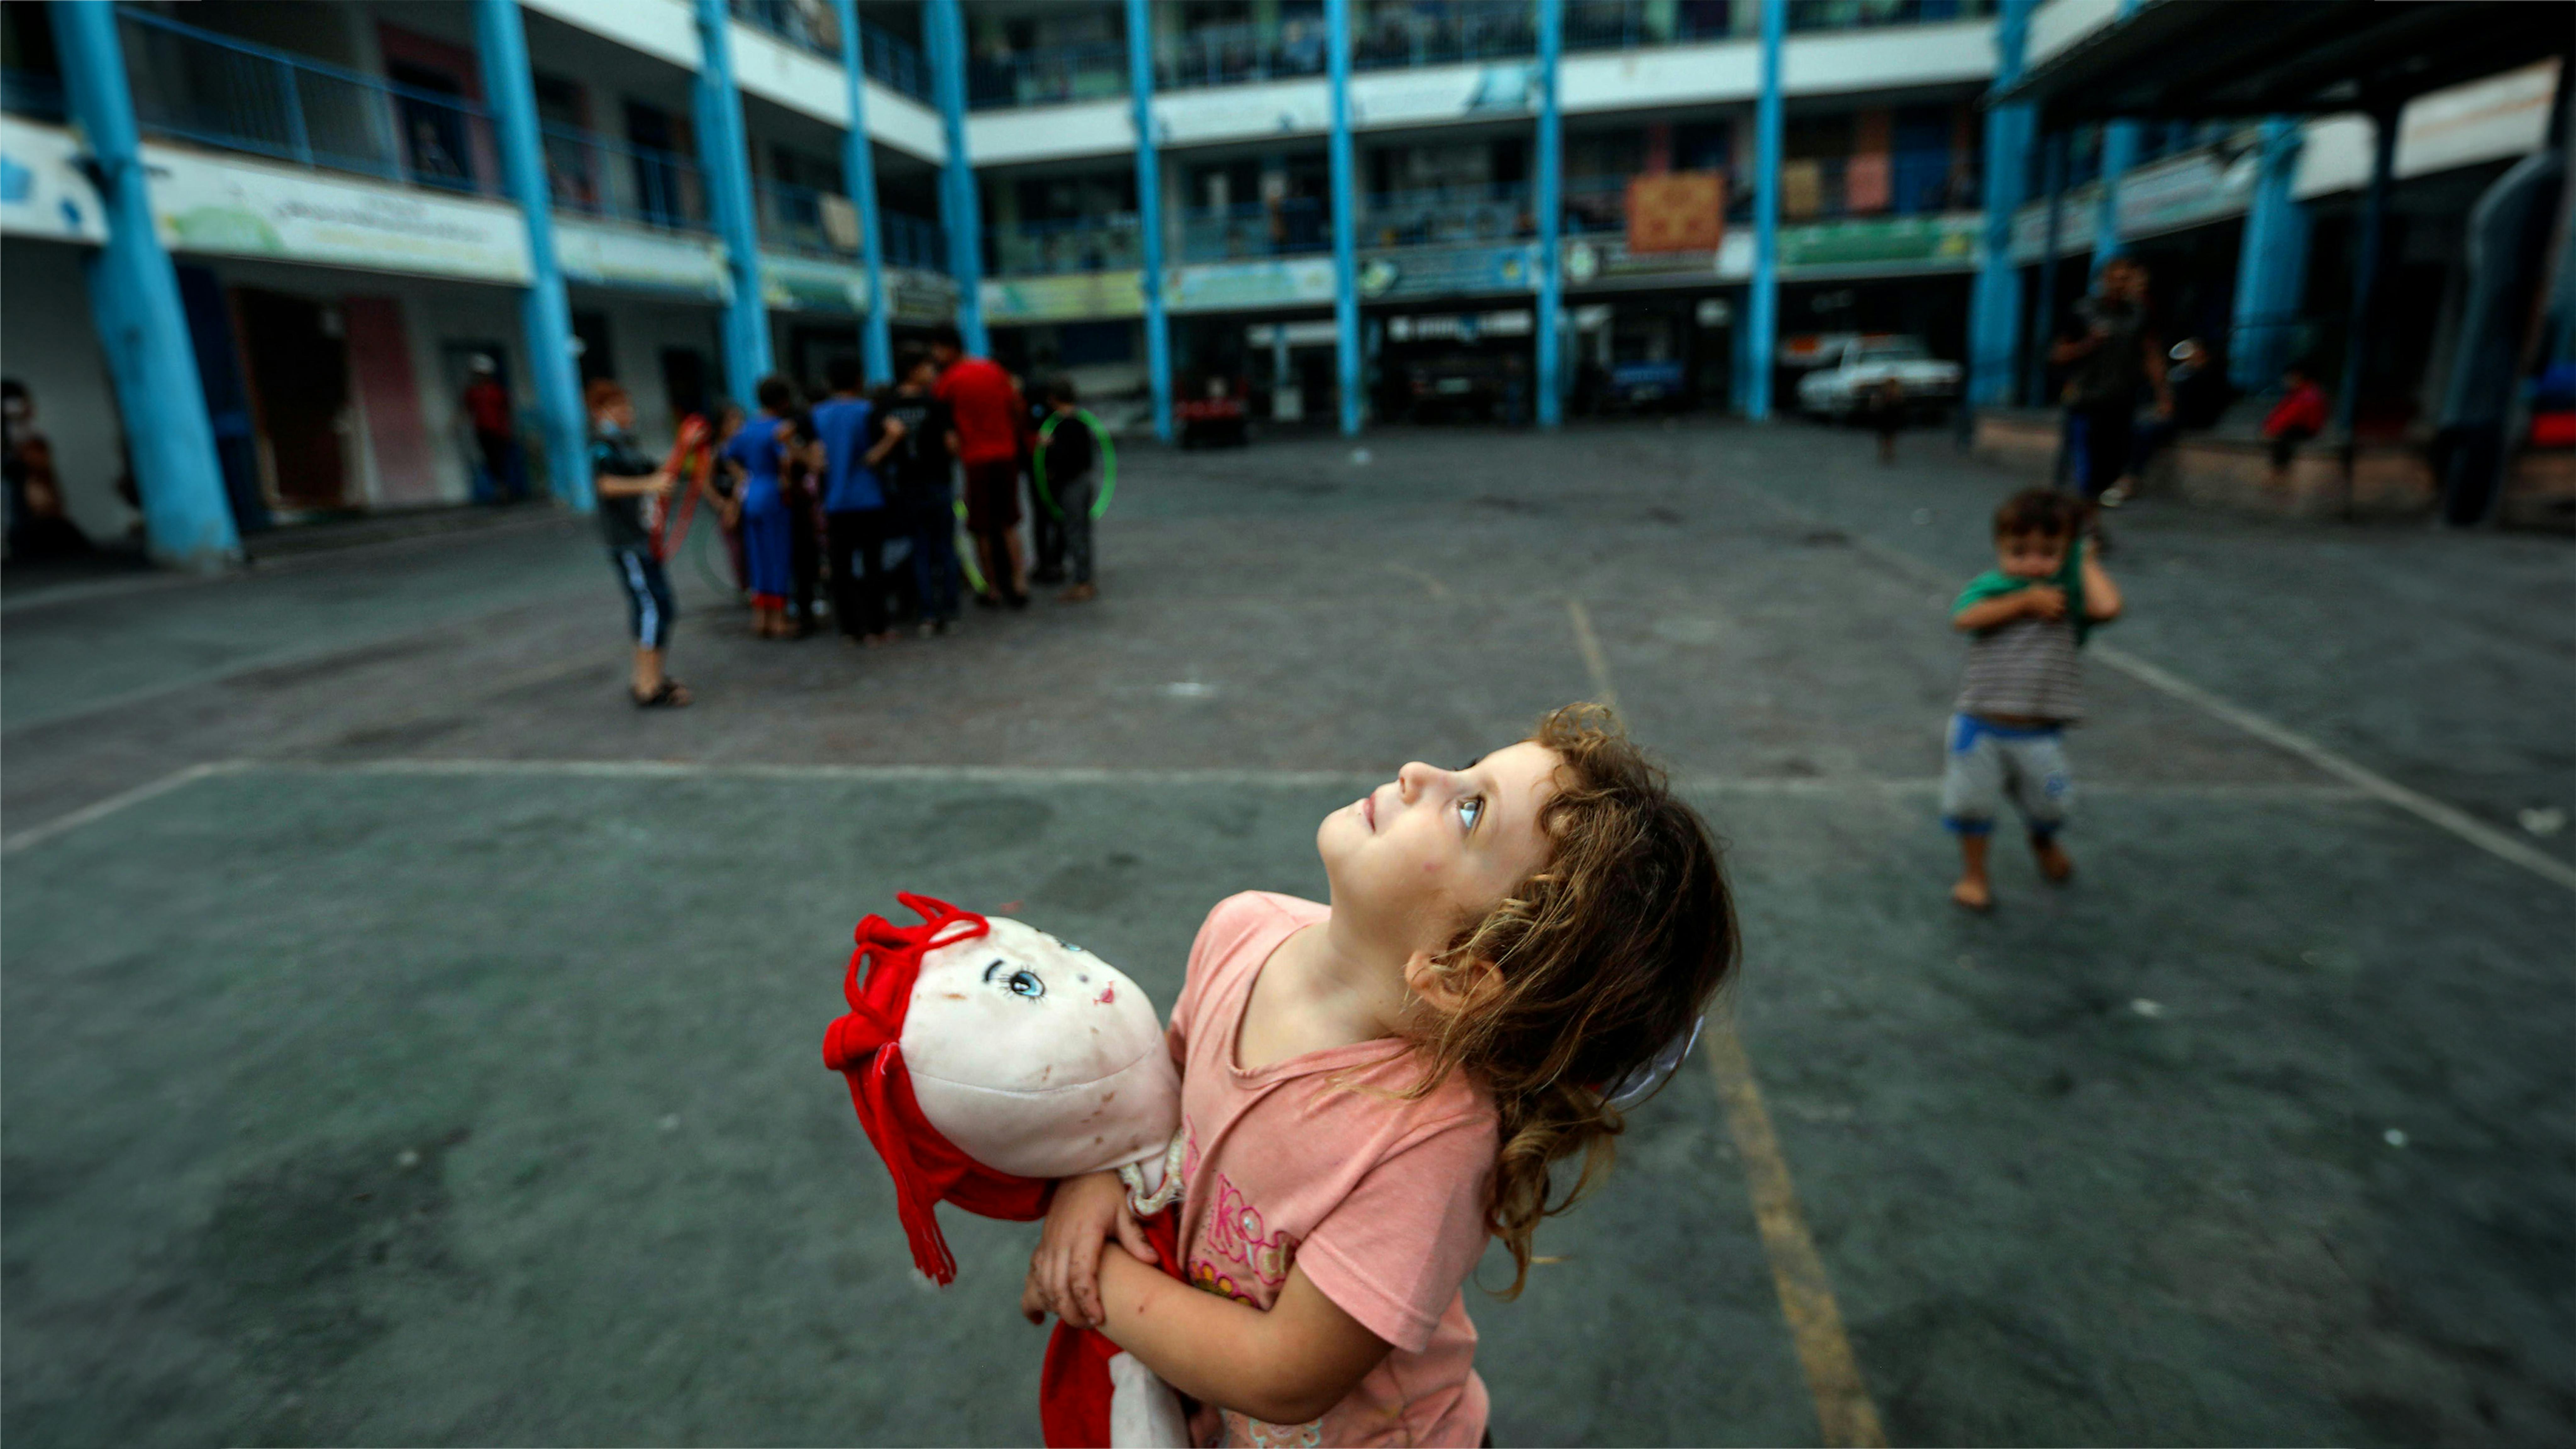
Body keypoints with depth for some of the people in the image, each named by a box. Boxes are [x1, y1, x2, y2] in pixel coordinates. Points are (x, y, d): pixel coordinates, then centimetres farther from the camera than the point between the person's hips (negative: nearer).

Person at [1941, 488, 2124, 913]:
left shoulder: (2069, 594, 0)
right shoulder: (1989, 587, -2)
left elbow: (2108, 607, -22)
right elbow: (1965, 619, -22)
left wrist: (2088, 563, -7)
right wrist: (2025, 601, -22)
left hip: (2040, 734, 1)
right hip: (1980, 726, -1)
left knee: (2048, 804, 14)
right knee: (1970, 802, 4)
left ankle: (2044, 842, 50)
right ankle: (1974, 874, 28)